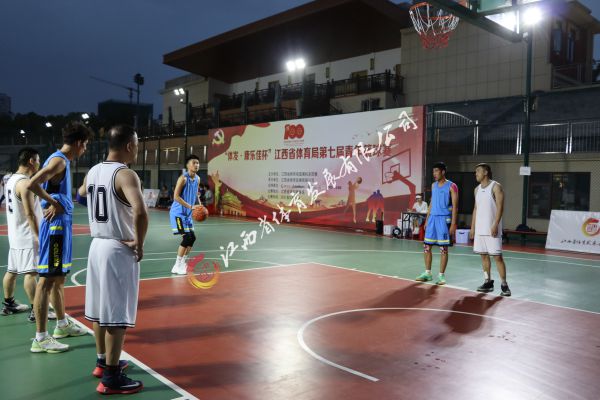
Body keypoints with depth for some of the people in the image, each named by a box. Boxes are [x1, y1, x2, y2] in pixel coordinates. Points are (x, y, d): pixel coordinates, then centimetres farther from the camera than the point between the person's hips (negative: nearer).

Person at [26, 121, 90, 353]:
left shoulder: (63, 161, 15)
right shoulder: (58, 160, -14)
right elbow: (31, 185, -26)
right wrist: (53, 202, -16)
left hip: (62, 224, 10)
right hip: (55, 225, -10)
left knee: (59, 278, 18)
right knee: (47, 280, -6)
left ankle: (62, 325, 32)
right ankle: (40, 338, 0)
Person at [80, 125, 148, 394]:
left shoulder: (93, 172, 7)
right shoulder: (125, 174, -18)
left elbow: (80, 195, 27)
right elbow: (140, 211, -34)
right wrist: (139, 243, -21)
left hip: (97, 245, 8)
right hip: (119, 250, -8)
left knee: (101, 310, 18)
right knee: (117, 316, 0)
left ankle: (103, 362, 34)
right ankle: (111, 378, 9)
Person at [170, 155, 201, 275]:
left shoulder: (197, 179, 6)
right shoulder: (183, 178, -19)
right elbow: (176, 197, -23)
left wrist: (199, 206, 7)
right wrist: (191, 207, -27)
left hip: (188, 213, 9)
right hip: (178, 212, -9)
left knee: (192, 237, 10)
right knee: (187, 237, -14)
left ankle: (183, 263, 24)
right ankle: (177, 266, -4)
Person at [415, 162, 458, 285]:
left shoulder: (451, 186, -7)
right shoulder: (433, 185, 13)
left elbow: (455, 206, -9)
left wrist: (453, 224, -15)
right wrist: (427, 219, 14)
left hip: (444, 219, -6)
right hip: (432, 218, 6)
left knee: (443, 248, 0)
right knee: (427, 246, 7)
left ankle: (442, 275, 8)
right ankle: (427, 273, 17)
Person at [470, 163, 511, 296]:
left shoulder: (496, 187, -6)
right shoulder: (477, 189, 14)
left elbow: (500, 207, -13)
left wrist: (495, 225, -21)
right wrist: (472, 227, 14)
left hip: (492, 229, -7)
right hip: (479, 229, 7)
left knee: (497, 256, -7)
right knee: (484, 255, 10)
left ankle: (504, 285, -1)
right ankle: (488, 282, 18)